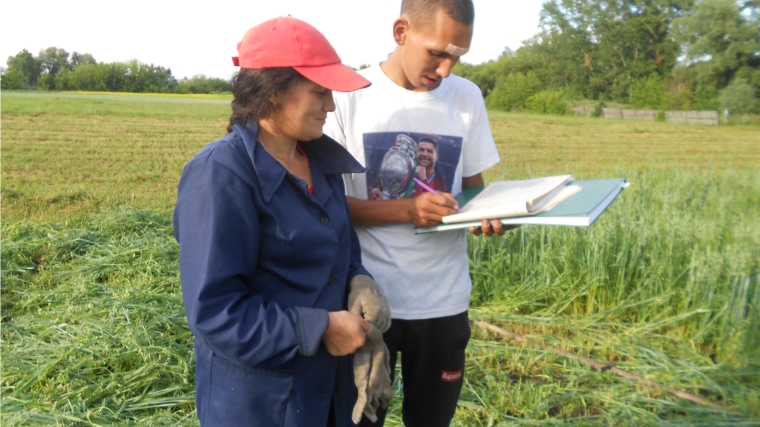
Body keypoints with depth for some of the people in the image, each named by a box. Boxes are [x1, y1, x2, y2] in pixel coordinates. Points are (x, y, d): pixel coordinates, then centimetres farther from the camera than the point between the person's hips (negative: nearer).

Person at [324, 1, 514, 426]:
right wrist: (408, 209, -24)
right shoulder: (350, 96, -9)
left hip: (444, 302, 3)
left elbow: (473, 189, 9)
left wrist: (488, 214, -14)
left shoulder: (467, 97, 1)